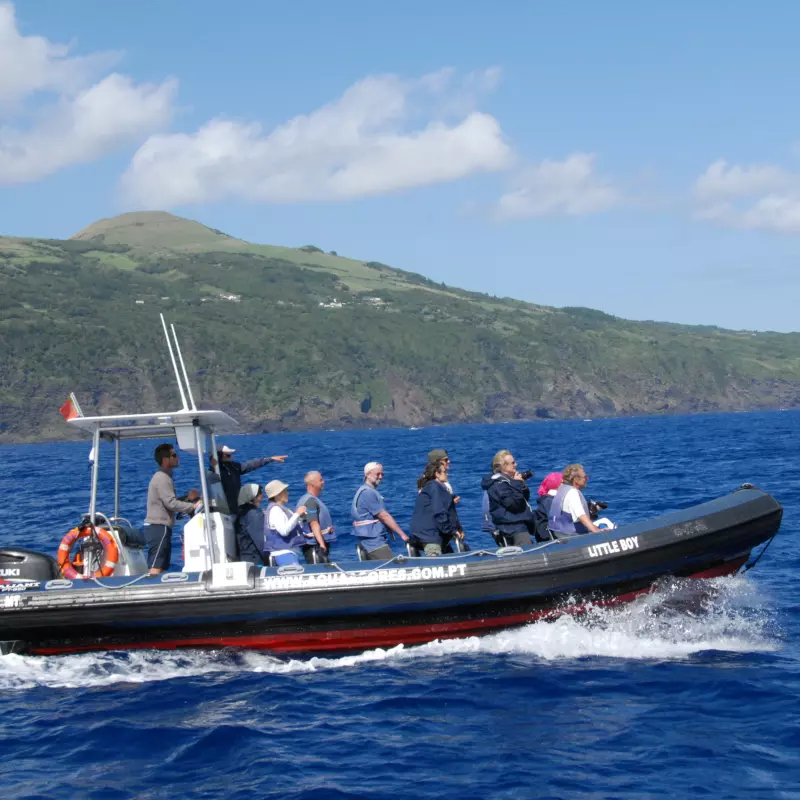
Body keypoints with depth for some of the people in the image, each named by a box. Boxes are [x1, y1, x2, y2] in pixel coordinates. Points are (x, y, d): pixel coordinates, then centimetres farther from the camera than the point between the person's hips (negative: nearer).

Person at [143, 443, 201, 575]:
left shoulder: (163, 477, 21)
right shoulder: (163, 478, -12)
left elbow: (169, 504, 20)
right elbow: (171, 503, -21)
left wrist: (188, 499, 9)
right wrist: (193, 506, -17)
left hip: (159, 527, 10)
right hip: (159, 527, -10)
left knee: (161, 568, 7)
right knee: (156, 568, -16)